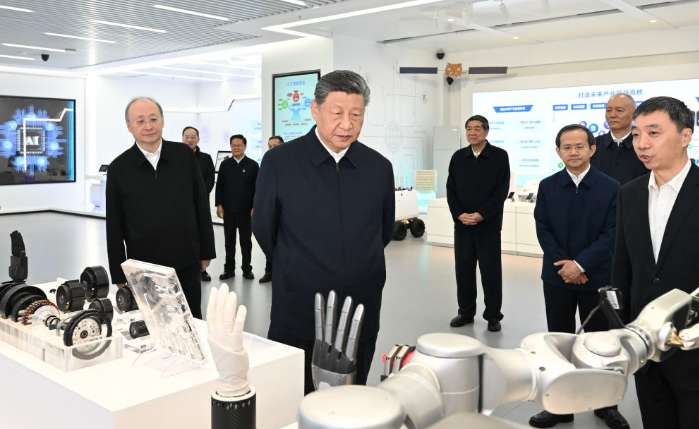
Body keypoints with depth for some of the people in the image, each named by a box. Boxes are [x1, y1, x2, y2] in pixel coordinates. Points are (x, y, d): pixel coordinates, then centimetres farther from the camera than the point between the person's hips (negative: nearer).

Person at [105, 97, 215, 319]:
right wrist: (119, 275, 0)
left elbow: (201, 206, 5)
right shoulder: (119, 168, -3)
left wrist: (206, 251, 5)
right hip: (143, 268, -1)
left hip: (187, 264, 1)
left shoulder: (184, 155, 0)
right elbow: (114, 227, 1)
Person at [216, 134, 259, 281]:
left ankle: (247, 269, 17)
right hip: (228, 209, 2)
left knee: (246, 241, 8)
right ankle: (229, 269, 17)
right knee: (229, 241, 9)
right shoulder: (225, 164, 6)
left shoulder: (252, 165, 0)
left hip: (246, 210, -2)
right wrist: (219, 205, -1)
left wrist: (255, 207, -7)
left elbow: (256, 188, -1)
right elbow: (219, 186, 6)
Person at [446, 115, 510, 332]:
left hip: (489, 224, -3)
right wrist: (459, 214, -8)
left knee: (491, 270, 2)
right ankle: (466, 312, 20)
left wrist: (481, 215, -15)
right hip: (462, 223, 3)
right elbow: (451, 189, 6)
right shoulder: (458, 157, 9)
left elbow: (502, 190, -7)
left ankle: (493, 315, 12)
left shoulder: (500, 156, -1)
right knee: (463, 269, 8)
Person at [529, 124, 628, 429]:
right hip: (557, 277, 2)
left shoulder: (611, 188, -4)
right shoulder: (548, 186, 2)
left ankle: (606, 404, 26)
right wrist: (564, 265, -11)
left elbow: (611, 234, -8)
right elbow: (543, 230, -1)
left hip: (597, 277, -2)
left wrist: (581, 264, -16)